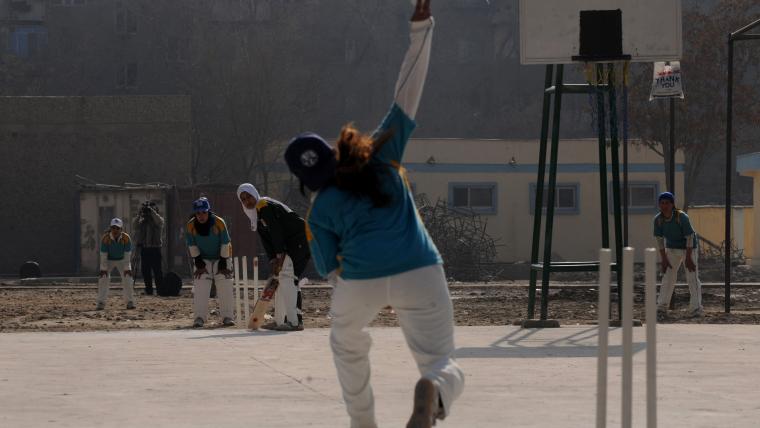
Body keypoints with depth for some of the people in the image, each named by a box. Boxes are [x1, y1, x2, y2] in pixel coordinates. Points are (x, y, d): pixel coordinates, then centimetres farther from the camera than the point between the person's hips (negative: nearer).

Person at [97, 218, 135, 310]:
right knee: (103, 279, -15)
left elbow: (127, 255, -21)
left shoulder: (126, 238, -25)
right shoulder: (105, 238, -27)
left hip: (122, 260, 1)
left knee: (127, 279, -12)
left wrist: (127, 268, -21)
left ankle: (130, 302, -3)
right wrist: (103, 268, -23)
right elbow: (103, 255, -23)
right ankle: (101, 303, -11)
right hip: (108, 260, -1)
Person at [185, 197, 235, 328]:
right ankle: (199, 317, -8)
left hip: (220, 258, -1)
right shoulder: (190, 226, -16)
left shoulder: (219, 223, -22)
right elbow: (192, 246, -6)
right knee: (200, 288, -10)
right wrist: (199, 264, -10)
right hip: (202, 259, 1)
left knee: (225, 287, -8)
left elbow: (225, 244, -16)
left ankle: (227, 316, -2)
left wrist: (223, 264, -15)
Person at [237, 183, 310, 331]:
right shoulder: (256, 218, 18)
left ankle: (295, 321, -22)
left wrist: (280, 255, -20)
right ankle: (279, 321, 19)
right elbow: (266, 241, 11)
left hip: (300, 239, -10)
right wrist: (273, 260, -2)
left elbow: (276, 231, -19)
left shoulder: (264, 206, -12)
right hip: (290, 244, 10)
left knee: (288, 277, -18)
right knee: (281, 279, 13)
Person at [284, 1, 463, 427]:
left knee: (347, 345, 34)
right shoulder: (381, 155, 11)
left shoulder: (320, 211, 11)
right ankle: (432, 391, -38)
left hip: (360, 280, 1)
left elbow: (333, 271, 8)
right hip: (420, 272, -1)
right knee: (445, 366, -1)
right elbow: (408, 95, 9)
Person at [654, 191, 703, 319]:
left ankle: (696, 309, -4)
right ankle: (662, 308, 2)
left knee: (692, 278, -7)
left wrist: (688, 258, -21)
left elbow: (690, 237, -22)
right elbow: (659, 239, -6)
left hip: (689, 248, -4)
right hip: (672, 249, 4)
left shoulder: (682, 217, -28)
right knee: (667, 278, 1)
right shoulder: (658, 219, -15)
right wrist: (663, 259, -8)